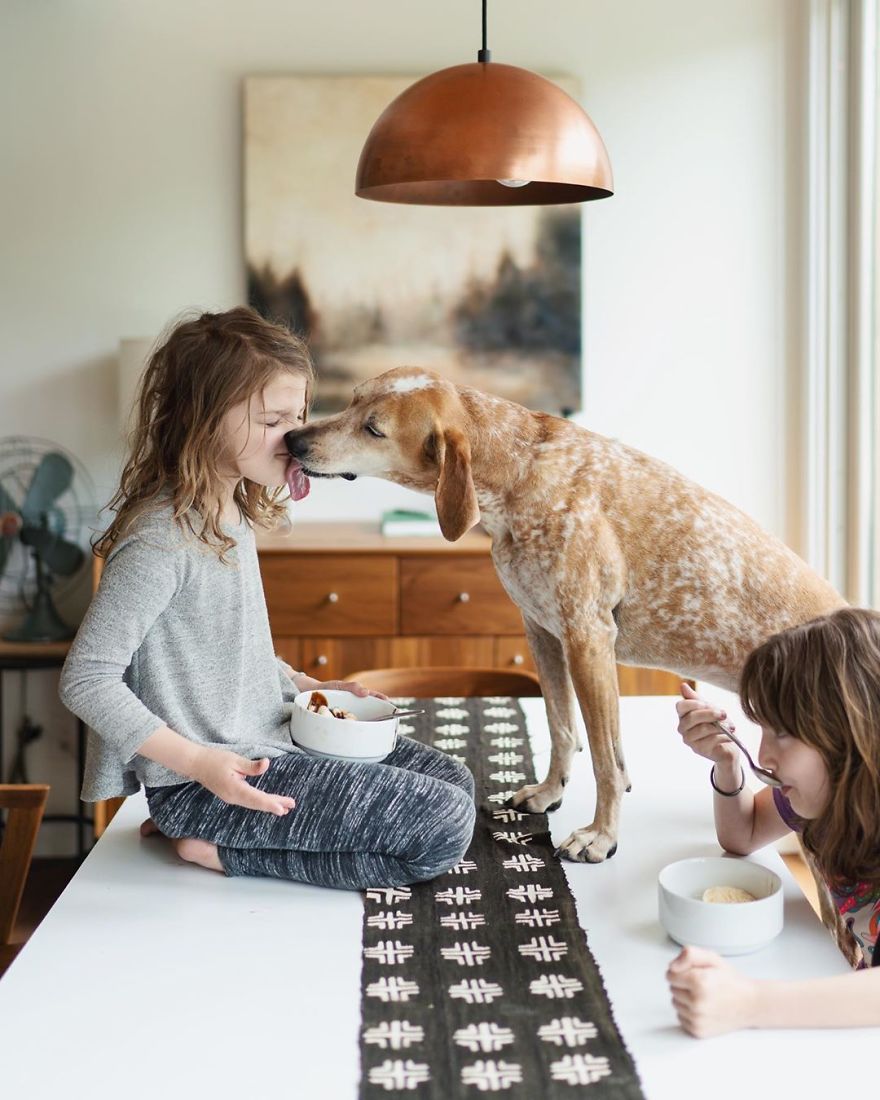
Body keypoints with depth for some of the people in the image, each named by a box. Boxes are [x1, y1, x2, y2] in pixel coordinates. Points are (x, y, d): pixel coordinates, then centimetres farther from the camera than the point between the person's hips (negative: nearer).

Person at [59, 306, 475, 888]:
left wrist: (309, 686, 9)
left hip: (270, 740, 10)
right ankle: (214, 845, -5)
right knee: (445, 825, -14)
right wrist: (199, 762, -28)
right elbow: (87, 679, -22)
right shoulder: (161, 538, -22)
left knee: (455, 783, 8)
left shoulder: (235, 515, 7)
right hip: (205, 777, -9)